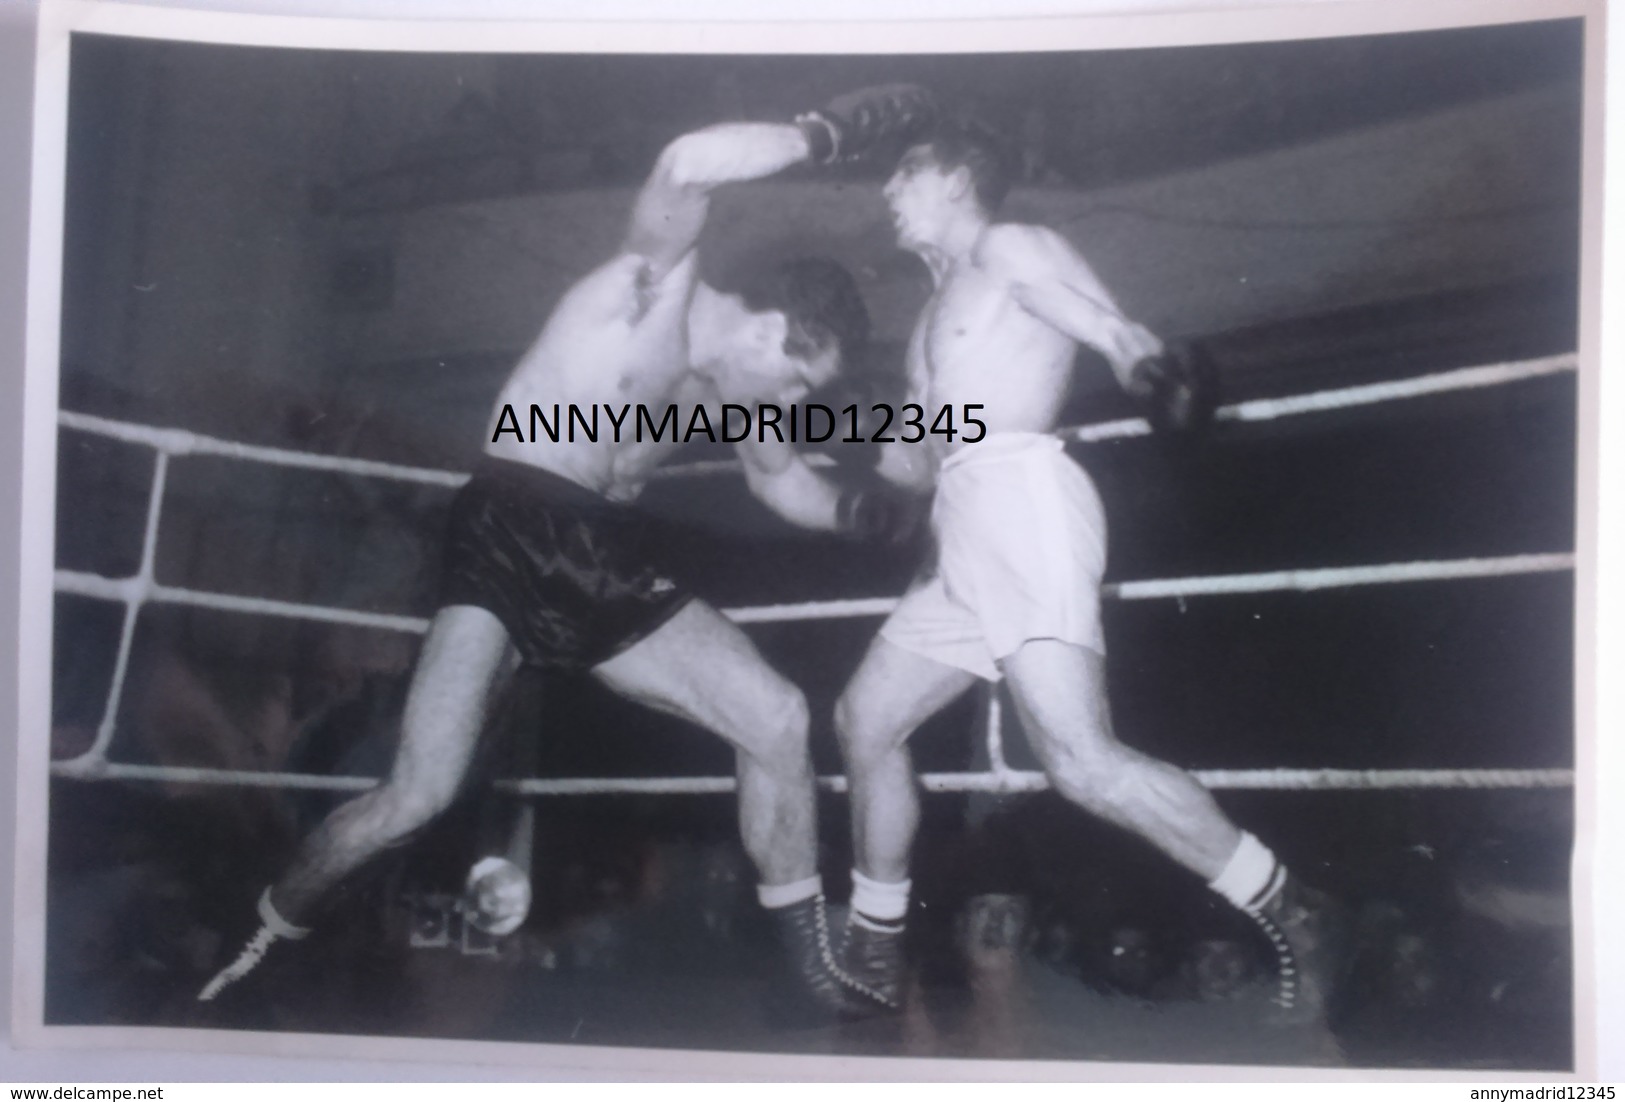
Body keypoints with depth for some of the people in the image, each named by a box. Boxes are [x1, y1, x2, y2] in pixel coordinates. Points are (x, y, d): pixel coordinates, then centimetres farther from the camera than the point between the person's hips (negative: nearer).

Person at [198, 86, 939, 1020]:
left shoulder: (738, 382, 11)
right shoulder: (652, 290, -11)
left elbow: (783, 481, 28)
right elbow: (690, 167, -32)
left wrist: (868, 512, 9)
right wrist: (834, 133, -24)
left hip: (610, 563, 7)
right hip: (506, 540, -7)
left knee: (777, 716, -6)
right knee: (418, 798, -17)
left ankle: (811, 951, 9)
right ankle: (272, 934, 12)